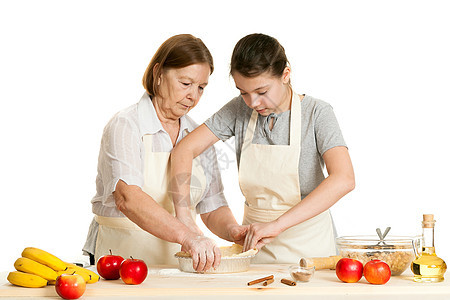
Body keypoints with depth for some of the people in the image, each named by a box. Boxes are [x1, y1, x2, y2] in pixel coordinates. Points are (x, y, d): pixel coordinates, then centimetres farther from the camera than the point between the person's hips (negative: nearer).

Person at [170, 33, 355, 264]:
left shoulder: (316, 113, -8)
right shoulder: (240, 110, 2)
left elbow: (343, 179, -22)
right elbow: (184, 150, -1)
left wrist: (278, 224, -29)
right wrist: (185, 218, -16)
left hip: (308, 245, -3)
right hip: (255, 242, 3)